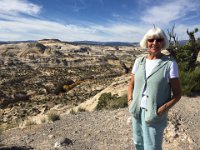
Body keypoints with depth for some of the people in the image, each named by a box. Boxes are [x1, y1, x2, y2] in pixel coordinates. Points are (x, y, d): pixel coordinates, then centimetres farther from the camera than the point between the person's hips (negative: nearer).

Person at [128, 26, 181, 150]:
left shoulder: (170, 63, -11)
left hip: (154, 115, -4)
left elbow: (177, 94, -8)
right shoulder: (139, 61, 2)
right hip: (136, 112, 5)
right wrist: (130, 100, -4)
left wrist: (162, 109, -19)